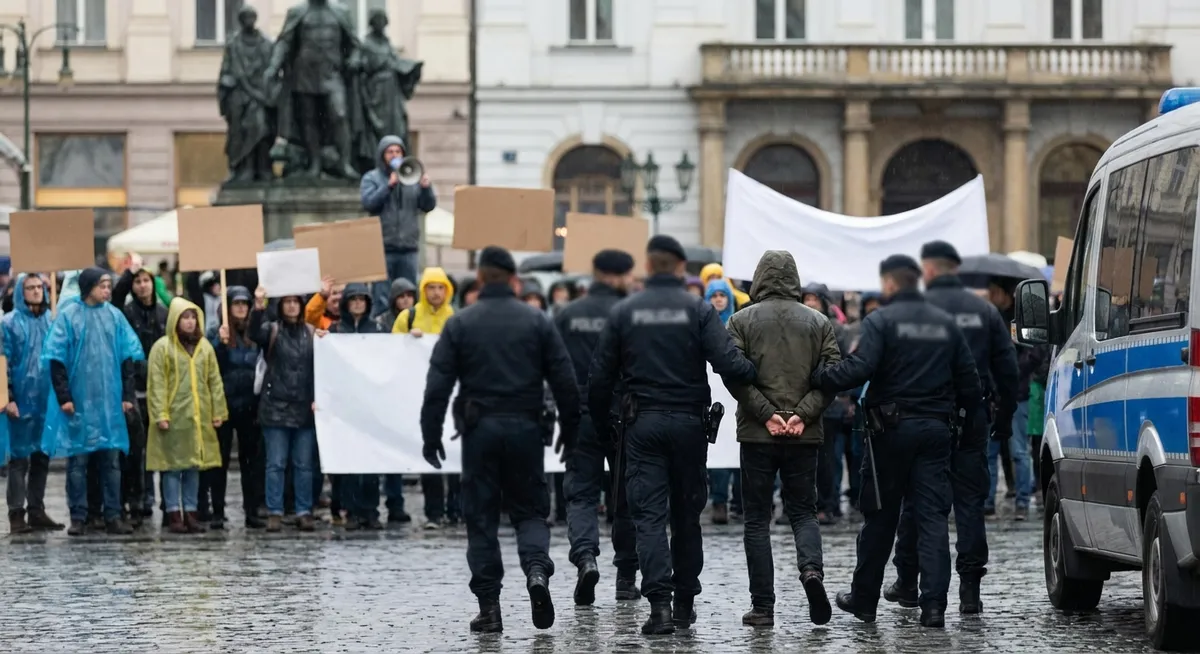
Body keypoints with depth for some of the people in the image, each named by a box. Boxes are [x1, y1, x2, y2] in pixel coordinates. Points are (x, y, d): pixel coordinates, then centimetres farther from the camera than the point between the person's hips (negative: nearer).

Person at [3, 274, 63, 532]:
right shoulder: (10, 323, -1)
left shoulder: (51, 321, 11)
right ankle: (17, 514, -3)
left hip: (47, 401, 4)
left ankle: (37, 511, 15)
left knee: (42, 456, 8)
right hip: (21, 401, -4)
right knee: (20, 457, -4)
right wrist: (8, 398, -11)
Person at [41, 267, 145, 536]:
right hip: (78, 402, -3)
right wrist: (64, 397, -9)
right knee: (77, 461, 1)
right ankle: (77, 518, 6)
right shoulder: (68, 315, -4)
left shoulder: (114, 316, 5)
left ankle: (113, 516, 7)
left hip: (110, 402, 3)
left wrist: (128, 394, 3)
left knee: (111, 460, 3)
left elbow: (129, 357, 8)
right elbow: (56, 358, -4)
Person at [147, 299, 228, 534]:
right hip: (173, 416, -5)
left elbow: (215, 381, 12)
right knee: (173, 466, -2)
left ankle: (190, 513, 11)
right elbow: (156, 383, -7)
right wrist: (160, 414, -14)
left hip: (199, 416, 5)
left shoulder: (204, 347, 11)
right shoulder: (162, 347, -4)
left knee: (194, 465, 7)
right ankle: (174, 515, 0)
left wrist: (218, 411, 7)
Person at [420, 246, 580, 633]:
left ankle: (489, 605, 2)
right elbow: (564, 381, 2)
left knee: (481, 518, 5)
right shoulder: (537, 322, 2)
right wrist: (569, 429, 11)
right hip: (525, 427, 1)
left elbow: (438, 385, -4)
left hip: (480, 429, -1)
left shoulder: (460, 325, 0)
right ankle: (536, 569, -18)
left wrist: (430, 436, 1)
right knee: (530, 510, 11)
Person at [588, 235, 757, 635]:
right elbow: (727, 363, -17)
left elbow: (601, 377, 2)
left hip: (642, 423, 0)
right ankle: (685, 601, 19)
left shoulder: (623, 313, 0)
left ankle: (659, 602, -18)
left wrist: (600, 423, 13)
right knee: (687, 514, 13)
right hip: (689, 422, 0)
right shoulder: (699, 310, -4)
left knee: (649, 514, -3)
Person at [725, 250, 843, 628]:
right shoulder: (818, 321, 5)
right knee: (803, 511, 13)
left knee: (757, 519, 5)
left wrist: (766, 413, -10)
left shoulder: (742, 321, -1)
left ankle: (762, 607, 2)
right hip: (805, 435, 2)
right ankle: (811, 568, -17)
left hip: (757, 434, -2)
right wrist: (803, 414, -9)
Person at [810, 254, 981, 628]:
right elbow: (969, 381, 9)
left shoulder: (881, 321, -7)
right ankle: (933, 605, -10)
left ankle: (864, 598, 19)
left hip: (893, 428, -3)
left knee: (880, 517, 8)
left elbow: (859, 369, -21)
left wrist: (816, 378, -13)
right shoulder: (946, 324, 10)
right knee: (932, 517, 0)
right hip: (936, 429, 3)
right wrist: (963, 415, 21)